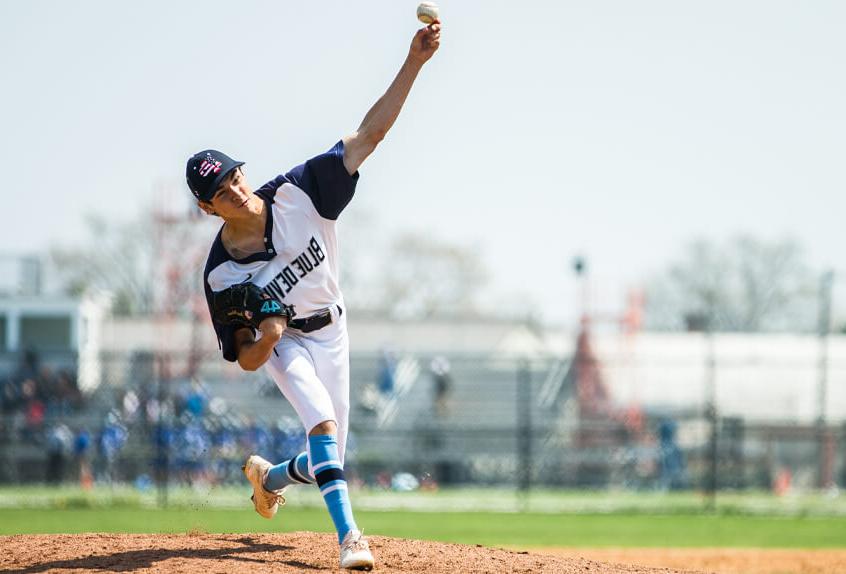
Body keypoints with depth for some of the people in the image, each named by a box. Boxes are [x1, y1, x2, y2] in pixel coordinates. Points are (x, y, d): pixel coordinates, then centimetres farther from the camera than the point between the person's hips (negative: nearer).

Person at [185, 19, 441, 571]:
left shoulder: (298, 193, -23)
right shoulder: (222, 273, -24)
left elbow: (368, 135, -28)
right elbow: (246, 360, -15)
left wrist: (414, 64, -38)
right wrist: (265, 340, -40)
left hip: (331, 334, 3)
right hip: (282, 343, -3)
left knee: (325, 462, 7)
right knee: (322, 418, -31)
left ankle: (270, 475, 42)